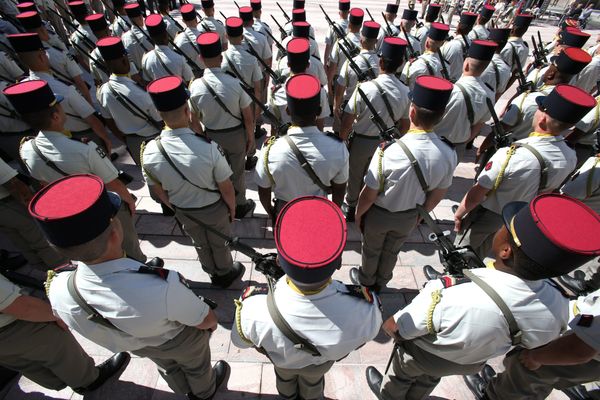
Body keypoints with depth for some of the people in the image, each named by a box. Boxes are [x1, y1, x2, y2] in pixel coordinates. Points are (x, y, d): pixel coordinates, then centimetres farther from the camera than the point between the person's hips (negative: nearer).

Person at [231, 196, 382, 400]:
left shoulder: (256, 312, -47)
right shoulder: (363, 310, -46)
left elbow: (239, 340, -20)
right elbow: (370, 331, -18)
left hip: (281, 359, 0)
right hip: (322, 362, 0)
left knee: (284, 377, 40)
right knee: (313, 381, 39)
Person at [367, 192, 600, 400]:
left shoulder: (447, 298, -48)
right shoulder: (558, 308, -30)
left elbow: (393, 328, -30)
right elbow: (532, 343, -6)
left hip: (421, 357, -4)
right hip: (472, 365, 4)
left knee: (401, 376, 32)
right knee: (429, 380, 37)